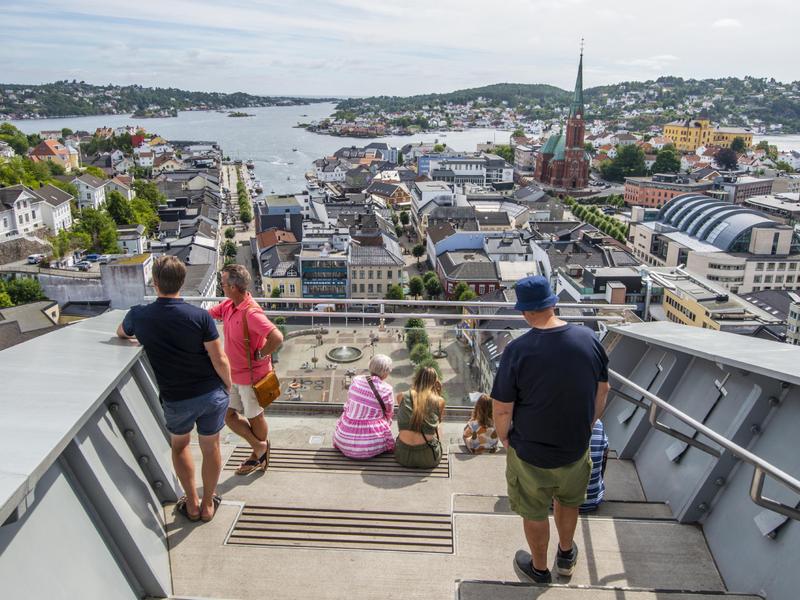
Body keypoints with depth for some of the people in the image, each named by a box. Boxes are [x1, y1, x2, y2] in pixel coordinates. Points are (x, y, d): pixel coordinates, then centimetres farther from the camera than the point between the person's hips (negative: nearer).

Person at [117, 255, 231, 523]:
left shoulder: (139, 316, -10)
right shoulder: (200, 316, -18)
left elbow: (121, 333, 15)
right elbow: (220, 360, -14)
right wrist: (227, 385, 4)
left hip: (176, 400, 1)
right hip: (211, 393, 0)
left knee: (179, 445, 26)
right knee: (211, 448, 18)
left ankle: (192, 504, 32)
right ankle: (207, 505, 33)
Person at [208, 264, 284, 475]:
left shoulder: (251, 313, -29)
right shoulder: (228, 305, -1)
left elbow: (277, 338, -37)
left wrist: (260, 355, -23)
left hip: (251, 375, -8)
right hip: (233, 374, 8)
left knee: (255, 418, 13)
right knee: (228, 415, 14)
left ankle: (260, 453, 37)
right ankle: (260, 448, 29)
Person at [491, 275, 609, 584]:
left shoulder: (518, 350, -26)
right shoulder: (589, 338, -13)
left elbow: (502, 410, -20)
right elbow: (603, 390, 1)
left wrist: (504, 438, 0)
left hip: (531, 454, -4)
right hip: (576, 449, 4)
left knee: (535, 513, 21)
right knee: (568, 503, 30)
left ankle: (539, 568, 45)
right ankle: (566, 557, 54)